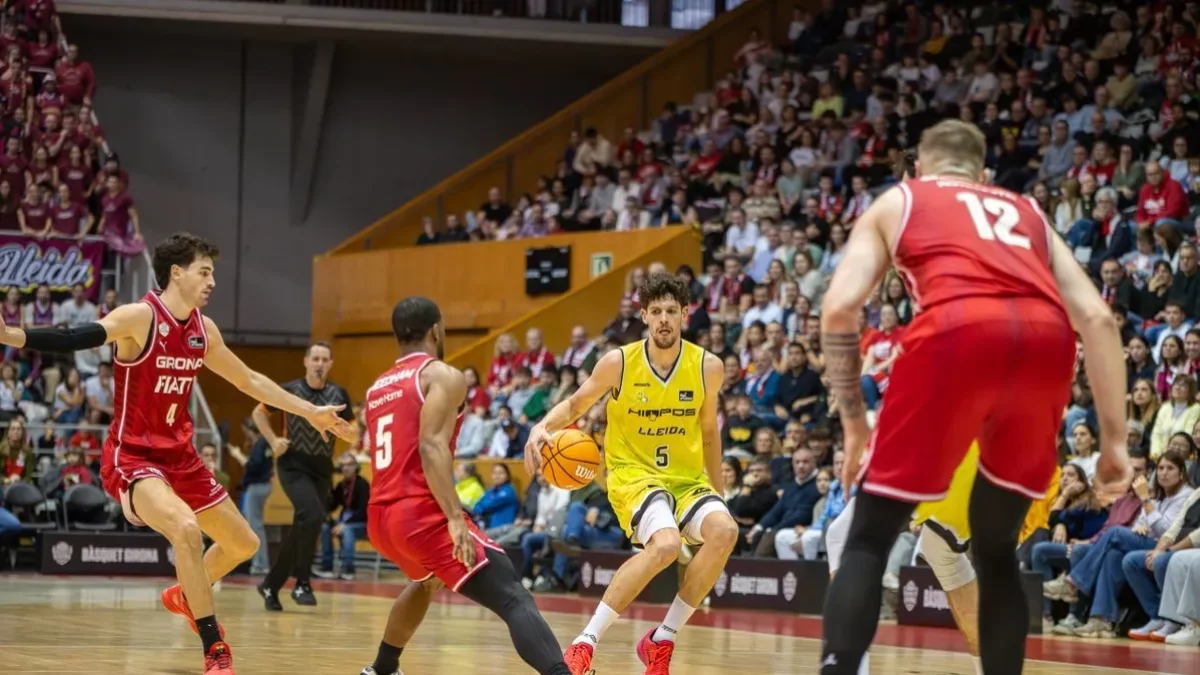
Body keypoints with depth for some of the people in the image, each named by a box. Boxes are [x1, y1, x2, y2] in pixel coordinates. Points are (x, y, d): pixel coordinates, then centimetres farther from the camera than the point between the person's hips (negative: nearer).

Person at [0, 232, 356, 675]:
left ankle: (183, 596, 45)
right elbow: (76, 340, -32)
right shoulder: (140, 318, -17)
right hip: (132, 457, -8)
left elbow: (249, 380, 20)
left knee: (244, 544, 16)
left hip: (180, 456, 8)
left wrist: (309, 412, 23)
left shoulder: (204, 330, 5)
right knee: (186, 529, -33)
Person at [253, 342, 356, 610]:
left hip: (322, 470, 4)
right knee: (312, 515, -26)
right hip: (293, 466, -4)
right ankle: (302, 583, -17)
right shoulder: (289, 391, -7)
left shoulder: (338, 395, 1)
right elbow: (259, 413, 7)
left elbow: (354, 431, 10)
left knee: (301, 528, 8)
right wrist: (274, 440, -6)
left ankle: (271, 585, 26)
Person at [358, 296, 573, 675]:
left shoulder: (378, 388, 21)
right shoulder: (443, 376, -3)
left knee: (428, 580, 40)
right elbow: (432, 447, -18)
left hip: (380, 517, 8)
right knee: (513, 600, -17)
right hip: (421, 514, -8)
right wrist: (455, 517, -26)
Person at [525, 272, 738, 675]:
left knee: (724, 532, -27)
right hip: (633, 473, -4)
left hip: (687, 477, 4)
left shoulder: (708, 368, -3)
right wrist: (543, 427, -16)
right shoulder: (619, 363, -10)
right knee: (666, 543, -33)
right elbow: (575, 405, 5)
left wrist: (718, 496, 18)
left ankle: (661, 642, -12)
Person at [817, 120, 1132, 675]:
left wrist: (853, 422, 20)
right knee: (995, 550, 21)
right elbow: (1096, 317, 22)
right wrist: (1114, 438, 20)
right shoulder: (1029, 214, 36)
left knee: (868, 538, 9)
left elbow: (839, 309, 12)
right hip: (1046, 341, 3)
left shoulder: (897, 201, 29)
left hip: (957, 331, -3)